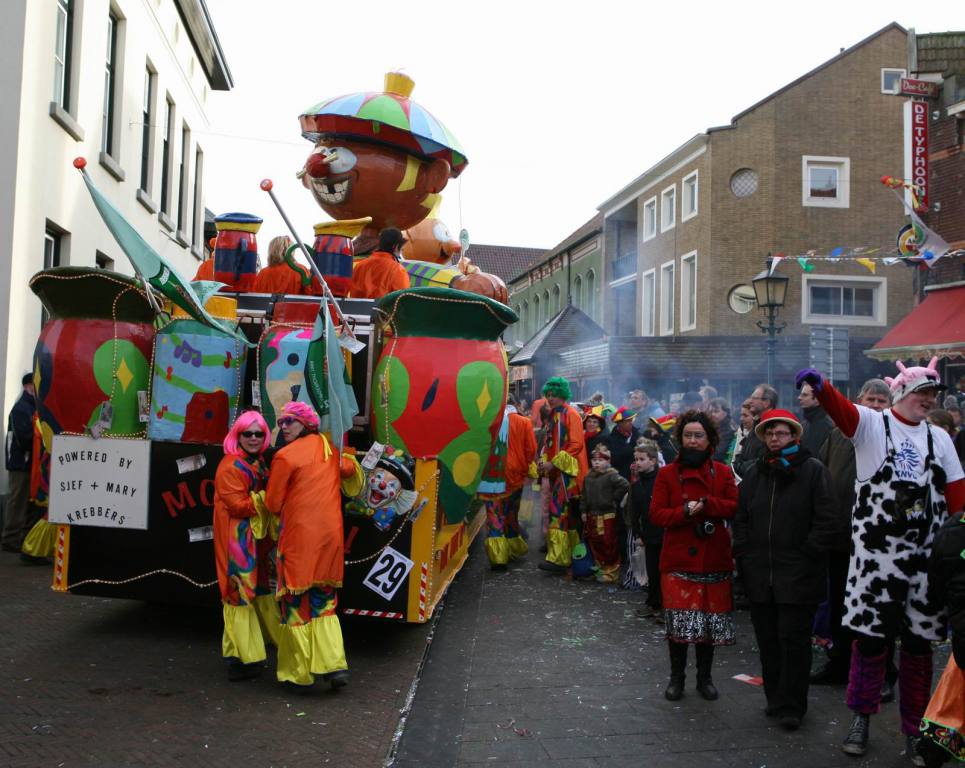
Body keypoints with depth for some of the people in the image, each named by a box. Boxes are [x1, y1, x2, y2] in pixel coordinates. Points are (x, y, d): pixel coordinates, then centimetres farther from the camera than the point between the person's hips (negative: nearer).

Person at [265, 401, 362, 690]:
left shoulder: (285, 456, -10)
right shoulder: (329, 447, 7)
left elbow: (273, 504, -3)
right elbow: (349, 469, 25)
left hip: (298, 537, -5)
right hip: (330, 535, 5)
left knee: (296, 605, 6)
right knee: (323, 603, 14)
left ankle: (298, 672, 13)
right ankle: (334, 664, 3)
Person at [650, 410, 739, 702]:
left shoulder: (723, 473, 6)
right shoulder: (667, 473, 2)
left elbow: (735, 507, -6)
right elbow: (656, 514, -4)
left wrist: (705, 504, -20)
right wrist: (685, 512, -19)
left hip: (713, 560, 1)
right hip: (678, 560, -1)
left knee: (709, 620, 7)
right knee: (679, 621, -1)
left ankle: (704, 677, 26)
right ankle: (676, 677, 18)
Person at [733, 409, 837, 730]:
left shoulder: (813, 471, -3)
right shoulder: (755, 474, 13)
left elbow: (826, 520, -7)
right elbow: (741, 519, 16)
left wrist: (809, 554, -11)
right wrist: (743, 554, 7)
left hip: (798, 575, -5)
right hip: (759, 574, 5)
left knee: (793, 638, -1)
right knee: (767, 639, 10)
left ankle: (790, 706, 9)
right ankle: (775, 698, 23)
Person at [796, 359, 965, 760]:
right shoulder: (872, 423, -1)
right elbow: (842, 409, -22)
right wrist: (820, 385, -42)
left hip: (926, 557, 4)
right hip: (877, 553, -4)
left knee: (920, 641, 10)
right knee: (871, 635, 3)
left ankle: (915, 728, 24)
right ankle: (861, 718, 19)